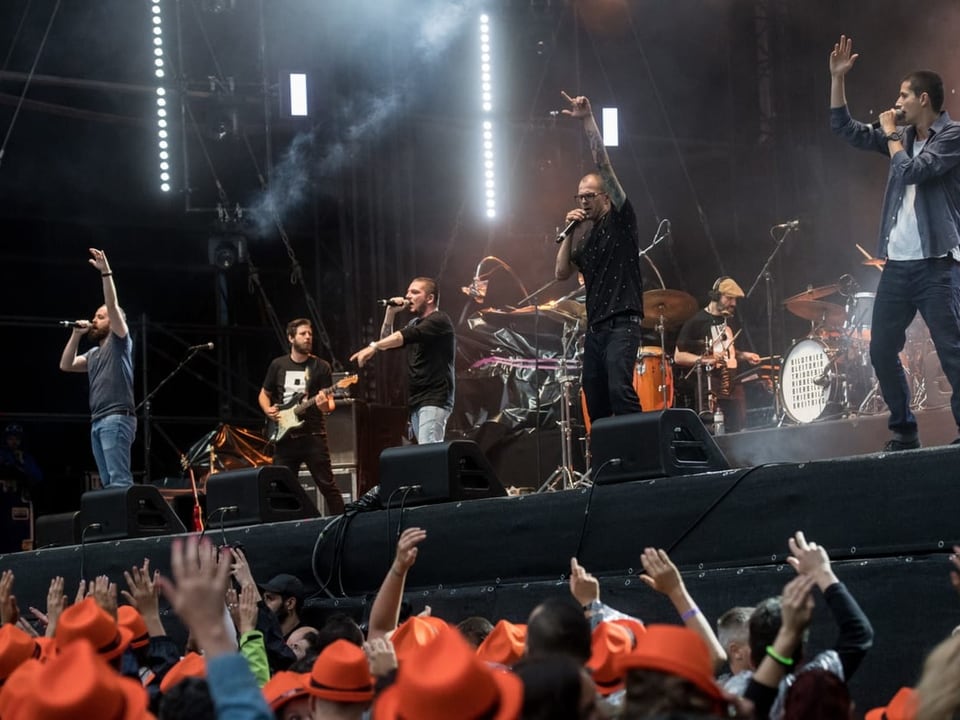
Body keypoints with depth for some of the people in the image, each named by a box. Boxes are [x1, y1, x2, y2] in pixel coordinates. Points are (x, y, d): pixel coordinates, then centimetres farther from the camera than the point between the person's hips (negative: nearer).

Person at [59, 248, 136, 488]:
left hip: (117, 418, -9)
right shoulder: (94, 354, 26)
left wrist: (106, 273, -15)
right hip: (98, 421, 9)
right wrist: (77, 334, 18)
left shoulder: (120, 342, 3)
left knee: (119, 478, -18)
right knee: (108, 481, 4)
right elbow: (66, 365, 23)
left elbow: (113, 306, -9)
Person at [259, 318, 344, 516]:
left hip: (313, 435, -3)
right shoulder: (278, 365, 10)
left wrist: (325, 405, -24)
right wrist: (268, 410, 0)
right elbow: (264, 394, 21)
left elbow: (330, 404, -1)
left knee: (327, 485, -7)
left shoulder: (321, 367, 1)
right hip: (285, 436, 3)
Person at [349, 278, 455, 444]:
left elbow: (407, 336, -23)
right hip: (416, 400, 9)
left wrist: (374, 346, -34)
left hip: (434, 399, -9)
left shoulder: (439, 320, -7)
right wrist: (390, 314, 8)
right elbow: (387, 341, 22)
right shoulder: (415, 323, 22)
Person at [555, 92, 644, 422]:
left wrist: (588, 120, -14)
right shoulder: (587, 240, 21)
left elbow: (603, 164, -7)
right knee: (596, 403, 4)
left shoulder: (620, 219, 2)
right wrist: (569, 233, 8)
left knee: (620, 390, -25)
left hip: (622, 324, -8)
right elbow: (561, 272, 14)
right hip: (595, 328, 8)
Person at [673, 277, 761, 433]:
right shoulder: (696, 322, -5)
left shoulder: (728, 321, 17)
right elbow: (678, 356, -8)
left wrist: (744, 356, 11)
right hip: (709, 390, -7)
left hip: (732, 386, 7)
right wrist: (704, 359, -21)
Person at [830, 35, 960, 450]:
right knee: (881, 351, 5)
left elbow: (913, 171, -18)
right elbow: (845, 130, 18)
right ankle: (904, 431, 13)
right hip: (897, 263, 7)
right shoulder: (903, 136, 15)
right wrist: (838, 77, 10)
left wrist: (892, 134, -3)